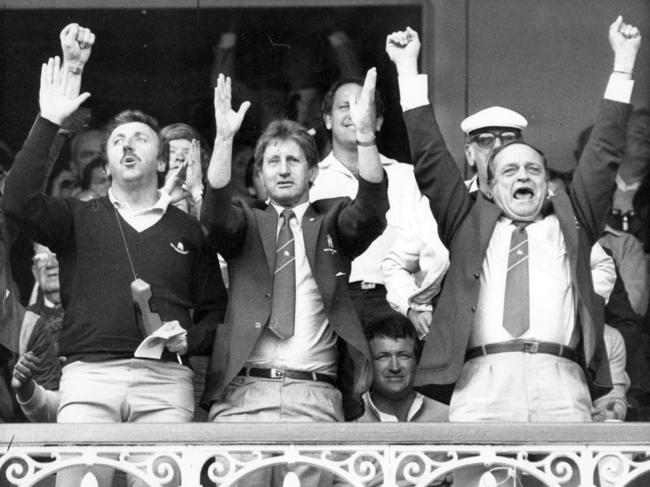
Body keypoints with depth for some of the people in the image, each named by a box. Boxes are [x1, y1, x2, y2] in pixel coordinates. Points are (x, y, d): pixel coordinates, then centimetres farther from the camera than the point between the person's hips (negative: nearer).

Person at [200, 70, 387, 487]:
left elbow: (371, 212, -4)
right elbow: (216, 215, -6)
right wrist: (225, 139, -19)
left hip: (315, 397, 0)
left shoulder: (331, 224, 16)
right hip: (244, 393, 0)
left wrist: (366, 135, -17)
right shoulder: (248, 225, 15)